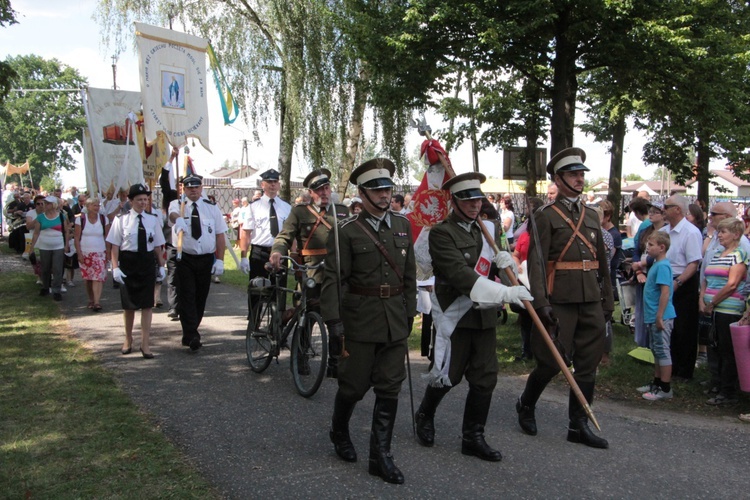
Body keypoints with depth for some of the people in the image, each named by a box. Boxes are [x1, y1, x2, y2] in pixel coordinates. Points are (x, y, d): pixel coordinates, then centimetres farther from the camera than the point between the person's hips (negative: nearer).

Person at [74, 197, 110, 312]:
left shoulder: (104, 219, 2)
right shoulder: (80, 219, -2)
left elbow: (107, 237, 6)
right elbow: (77, 238, -1)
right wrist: (79, 253, -7)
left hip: (100, 253, 0)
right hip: (85, 253, 0)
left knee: (98, 277, -12)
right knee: (87, 278, 7)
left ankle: (96, 302, -14)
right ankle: (91, 300, 21)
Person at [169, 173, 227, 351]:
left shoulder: (212, 208, 4)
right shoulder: (177, 204, -2)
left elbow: (220, 235, 2)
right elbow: (173, 214, -27)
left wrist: (220, 260, -6)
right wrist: (178, 219, -52)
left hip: (206, 259, 3)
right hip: (184, 258, -2)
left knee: (200, 297, 10)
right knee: (187, 296, -8)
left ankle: (190, 333, 27)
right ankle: (192, 336, -8)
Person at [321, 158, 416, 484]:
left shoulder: (403, 225, 7)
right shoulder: (347, 231, -8)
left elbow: (409, 272, 13)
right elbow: (332, 278, -10)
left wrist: (409, 310, 11)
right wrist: (333, 320, -14)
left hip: (395, 320, 4)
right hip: (360, 319, -4)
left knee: (389, 389, 6)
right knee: (354, 385, 8)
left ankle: (380, 456, 17)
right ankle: (339, 433, 37)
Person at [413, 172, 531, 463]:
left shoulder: (484, 228, 12)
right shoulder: (441, 233, -13)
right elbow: (460, 274, -25)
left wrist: (504, 259, 0)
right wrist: (504, 293, -33)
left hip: (484, 315, 6)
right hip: (454, 315, -6)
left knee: (485, 378, 5)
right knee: (448, 375, 5)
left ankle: (473, 438, 18)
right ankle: (425, 416, 33)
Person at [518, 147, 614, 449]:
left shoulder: (592, 216, 16)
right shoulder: (546, 216, -3)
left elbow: (602, 263, 19)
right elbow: (536, 263, -12)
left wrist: (608, 301, 16)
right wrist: (541, 303, -21)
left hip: (591, 300, 6)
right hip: (560, 299, -6)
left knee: (588, 364, 8)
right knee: (551, 361, -1)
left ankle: (578, 426, 19)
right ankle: (526, 405, 25)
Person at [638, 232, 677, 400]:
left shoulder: (663, 266, -18)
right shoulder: (656, 264, 12)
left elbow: (665, 292, -23)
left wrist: (659, 317, -23)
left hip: (661, 318, -10)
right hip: (653, 317, 10)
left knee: (662, 351, -2)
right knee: (656, 351, 18)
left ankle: (665, 389, 5)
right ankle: (657, 383, 29)